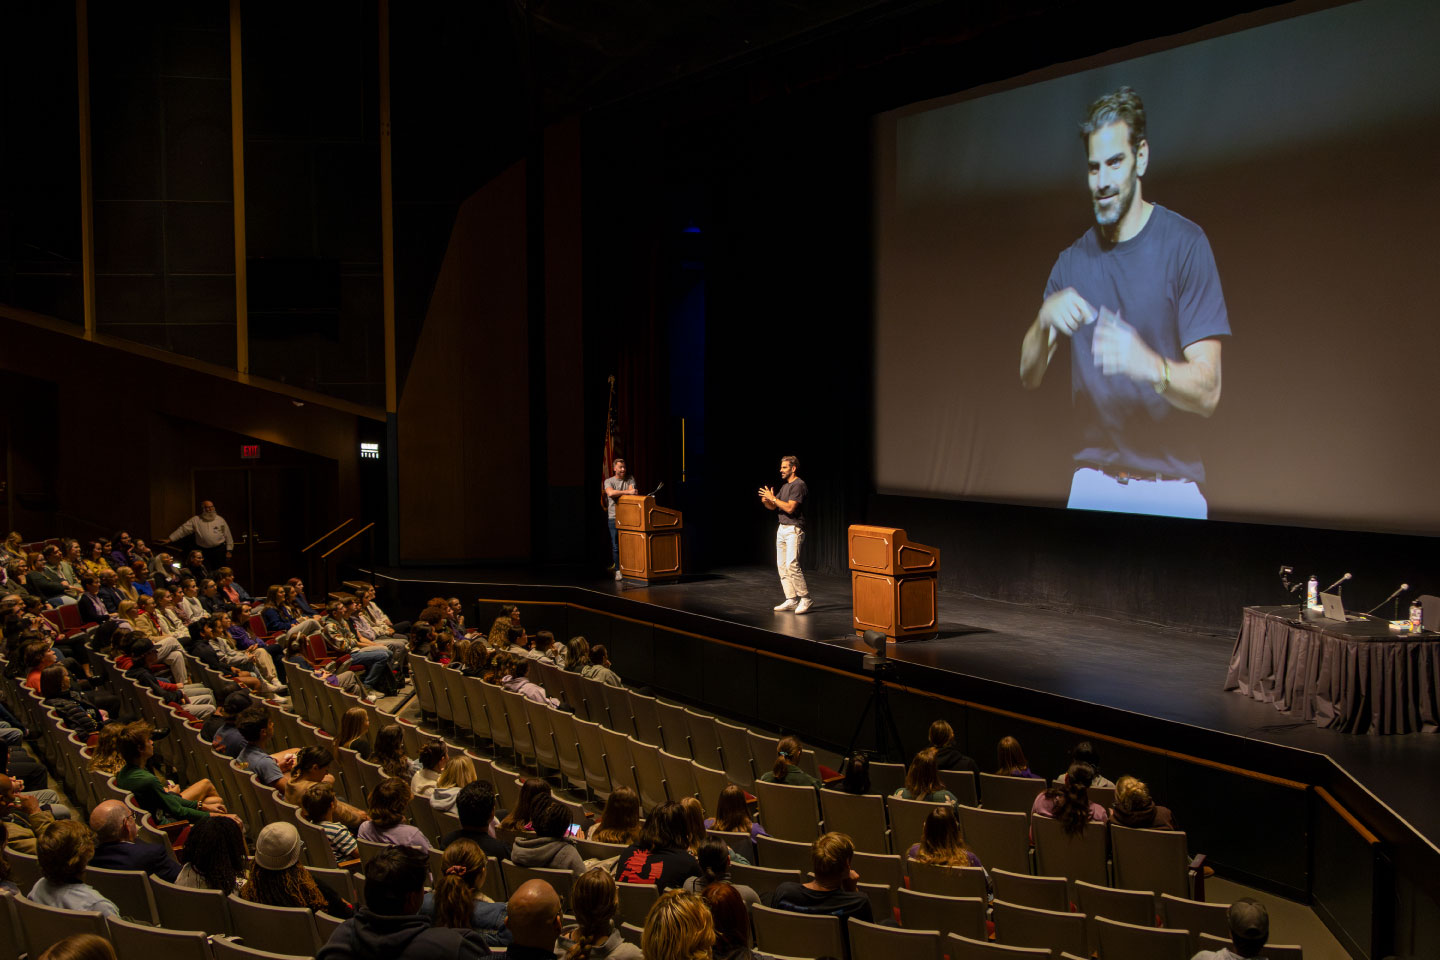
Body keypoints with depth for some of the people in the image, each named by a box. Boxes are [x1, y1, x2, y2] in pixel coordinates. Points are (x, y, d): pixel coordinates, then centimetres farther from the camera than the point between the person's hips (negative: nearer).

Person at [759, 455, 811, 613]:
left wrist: (773, 498, -15)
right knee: (782, 566, 7)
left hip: (794, 530, -10)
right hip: (782, 529, 10)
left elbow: (790, 508, -20)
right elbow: (773, 507, 18)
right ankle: (791, 600, 11)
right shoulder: (785, 486, 17)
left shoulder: (799, 485, -12)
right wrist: (766, 501, -4)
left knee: (792, 565, -16)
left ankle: (805, 599, -9)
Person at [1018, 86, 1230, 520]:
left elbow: (1207, 393, -12)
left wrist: (1148, 365, -32)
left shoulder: (1184, 244, -7)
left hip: (1170, 489, -4)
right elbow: (1028, 375, 5)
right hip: (1093, 480, 4)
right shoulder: (1073, 260, 9)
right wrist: (1045, 318, -15)